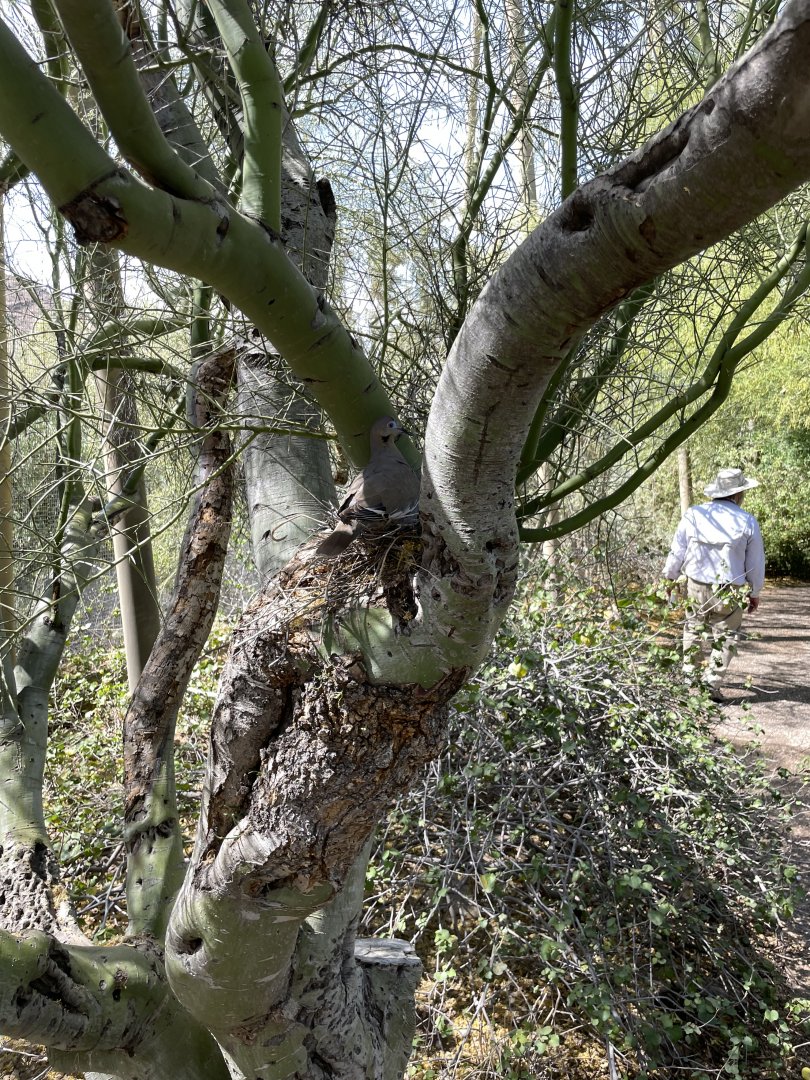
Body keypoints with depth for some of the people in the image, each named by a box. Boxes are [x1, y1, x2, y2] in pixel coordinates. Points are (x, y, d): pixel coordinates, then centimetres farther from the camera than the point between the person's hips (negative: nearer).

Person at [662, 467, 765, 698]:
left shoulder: (693, 515, -6)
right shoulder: (747, 522, -8)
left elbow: (677, 551, 1)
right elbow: (756, 563, 0)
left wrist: (669, 578, 17)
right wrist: (754, 593, 14)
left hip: (696, 587, 2)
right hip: (730, 592, -2)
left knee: (694, 631, 21)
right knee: (725, 637, 11)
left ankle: (690, 676, 28)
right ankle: (711, 683, 4)